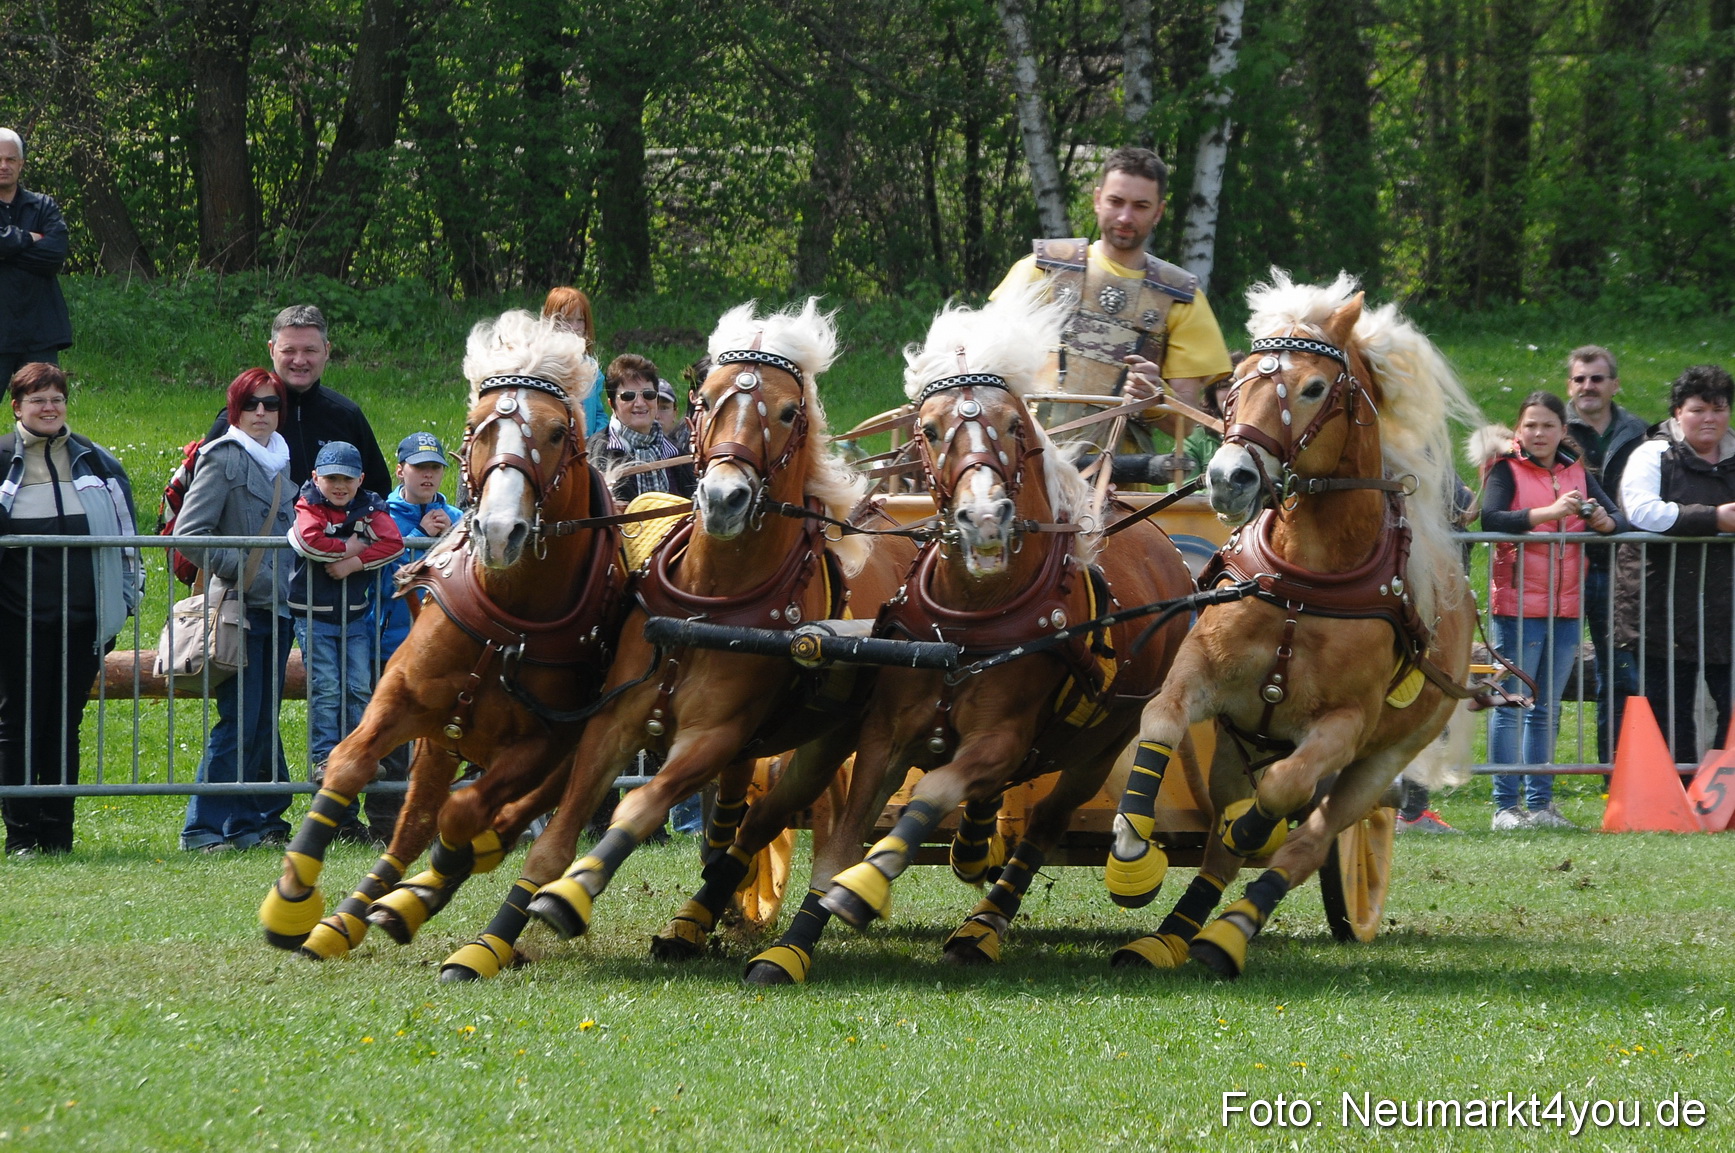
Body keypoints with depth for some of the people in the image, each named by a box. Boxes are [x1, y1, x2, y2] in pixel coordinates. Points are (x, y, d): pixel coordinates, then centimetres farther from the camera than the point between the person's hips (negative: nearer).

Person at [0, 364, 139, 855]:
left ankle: (57, 831, 9)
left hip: (81, 617, 2)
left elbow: (124, 532, 16)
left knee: (66, 723, 5)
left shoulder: (96, 463, 10)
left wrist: (123, 600, 12)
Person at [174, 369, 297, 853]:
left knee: (265, 721, 8)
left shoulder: (281, 462, 15)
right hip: (241, 610, -7)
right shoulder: (224, 458, -7)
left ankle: (256, 821, 14)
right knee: (240, 719, -9)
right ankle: (205, 828, -4)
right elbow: (188, 532, -12)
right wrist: (242, 571, -16)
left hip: (276, 608, 7)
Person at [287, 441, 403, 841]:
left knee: (359, 690, 0)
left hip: (356, 616, 3)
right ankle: (324, 758, -7)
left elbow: (393, 543, -13)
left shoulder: (370, 508, 3)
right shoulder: (309, 505, -5)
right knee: (325, 689, -9)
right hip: (314, 616, -3)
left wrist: (353, 562, -21)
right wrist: (349, 547, -15)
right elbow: (309, 539, -27)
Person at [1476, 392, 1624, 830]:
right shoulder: (1506, 471, -3)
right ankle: (1506, 806, -2)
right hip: (1518, 606, -5)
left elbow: (1620, 521, 6)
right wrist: (1550, 513, -28)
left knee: (1547, 709, 10)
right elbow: (1490, 518, -21)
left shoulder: (1577, 474, 13)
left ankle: (1540, 804, 14)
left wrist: (1603, 521, -17)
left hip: (1565, 608, 5)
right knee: (1511, 707, -4)